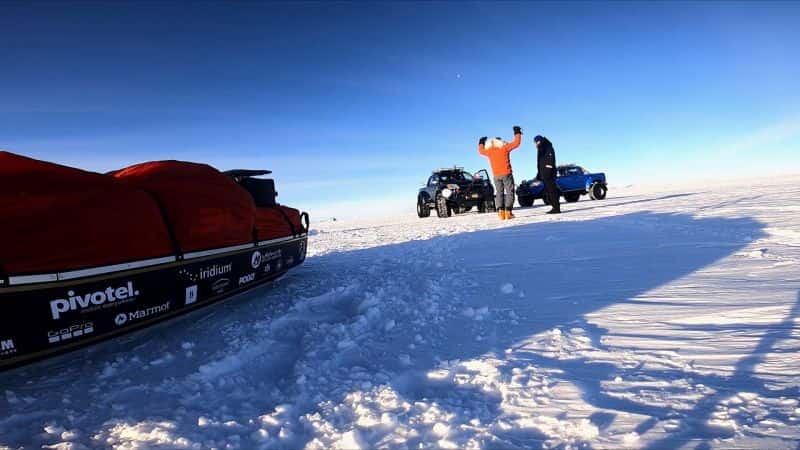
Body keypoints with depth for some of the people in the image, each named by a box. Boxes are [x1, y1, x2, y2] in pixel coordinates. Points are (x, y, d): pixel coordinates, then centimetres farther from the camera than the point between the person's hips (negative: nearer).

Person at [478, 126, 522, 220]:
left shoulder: (489, 151, 5)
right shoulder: (504, 148, -3)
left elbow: (481, 150, 25)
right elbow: (516, 143, 2)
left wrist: (481, 143, 42)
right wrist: (517, 133, 15)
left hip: (496, 176, 3)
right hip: (506, 174, -3)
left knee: (499, 193, 8)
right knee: (509, 192, 0)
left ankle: (500, 212, -5)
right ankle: (508, 212, -11)